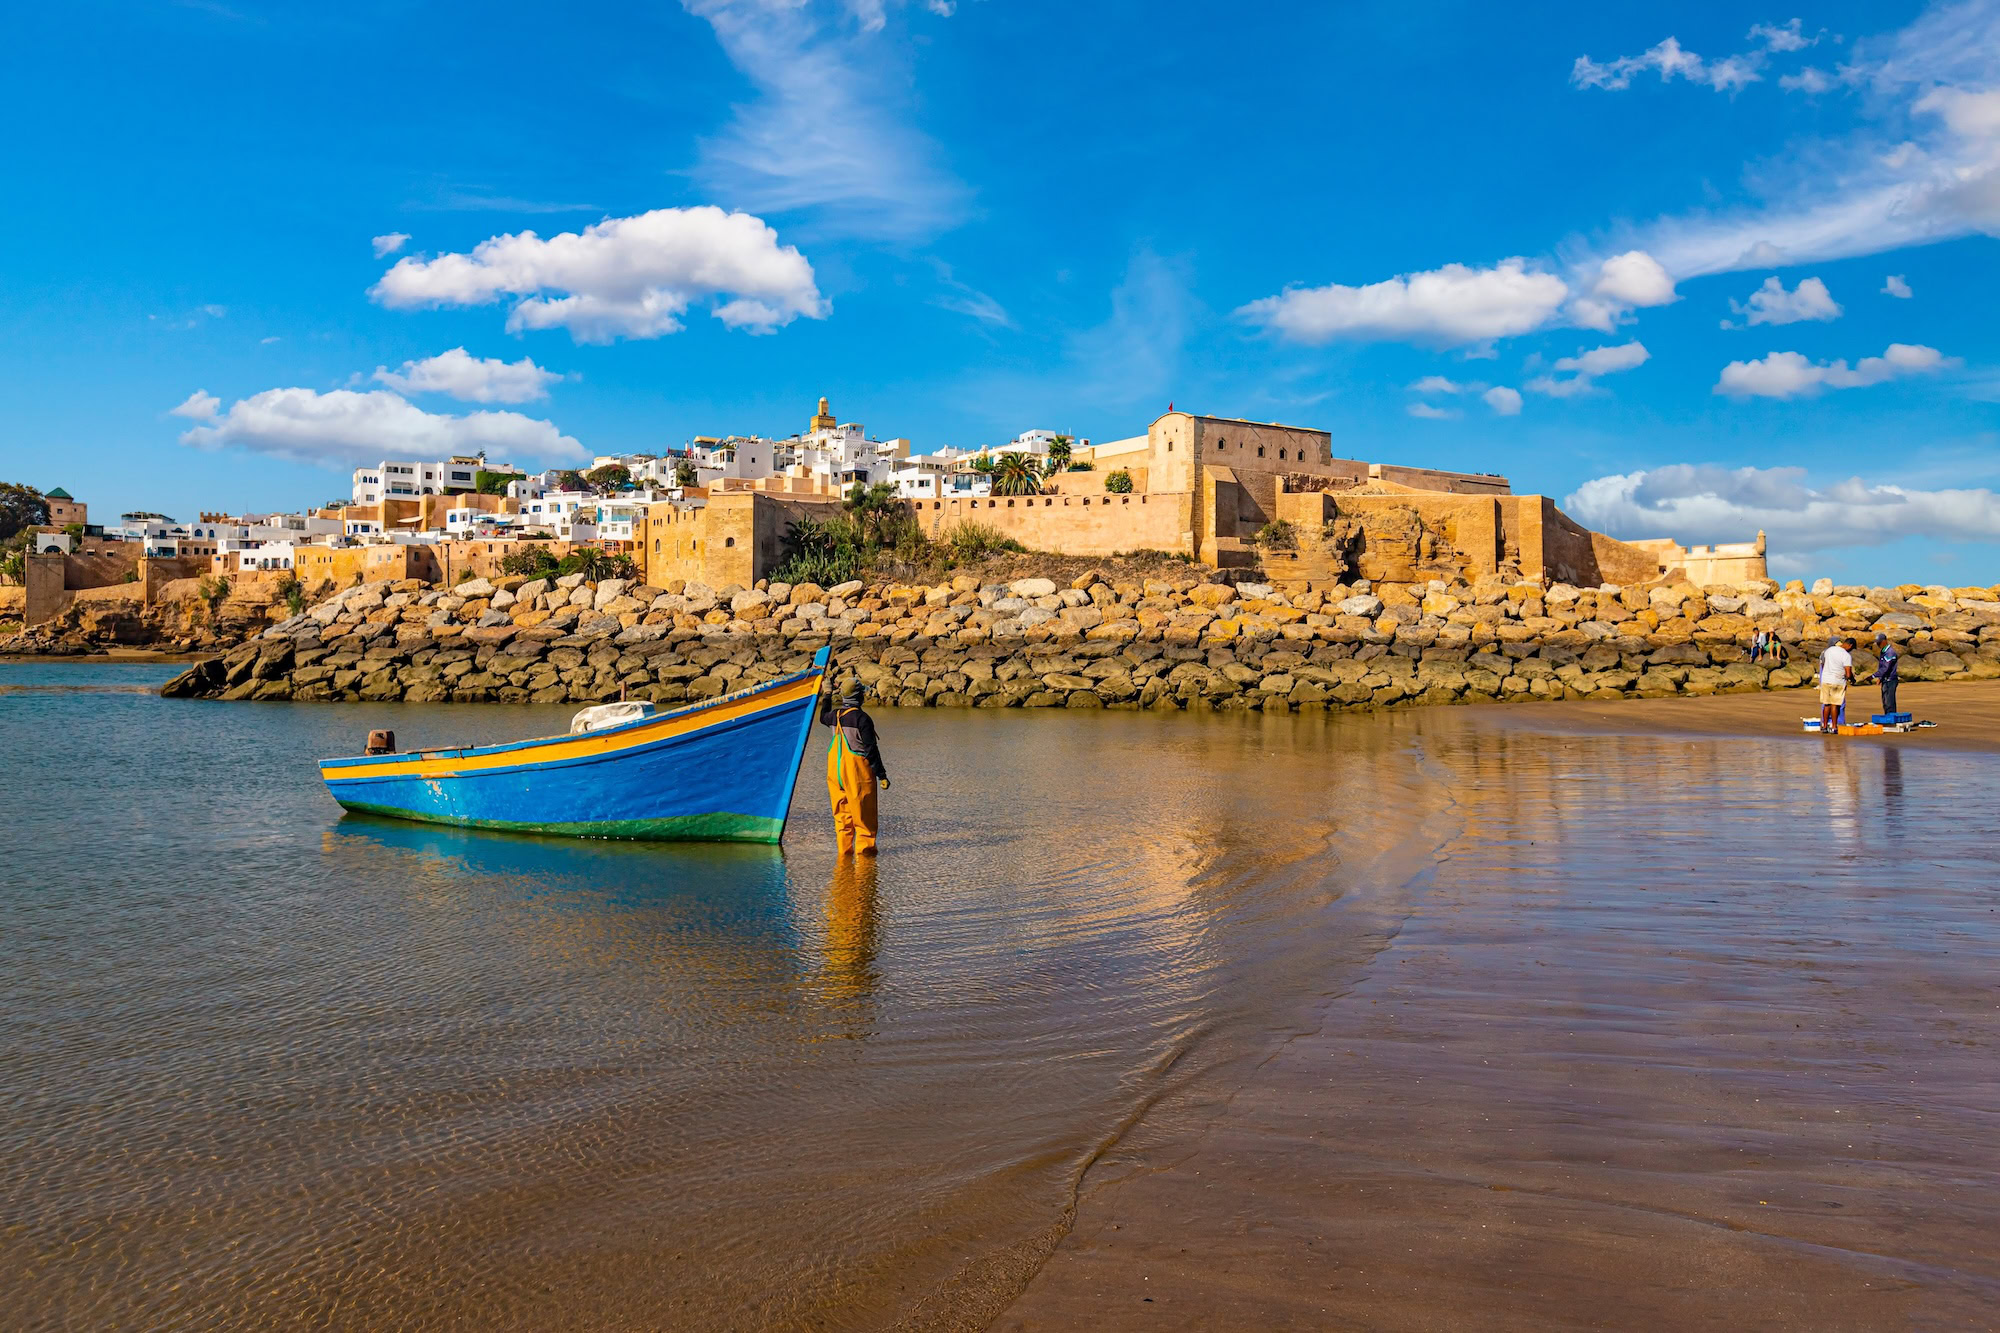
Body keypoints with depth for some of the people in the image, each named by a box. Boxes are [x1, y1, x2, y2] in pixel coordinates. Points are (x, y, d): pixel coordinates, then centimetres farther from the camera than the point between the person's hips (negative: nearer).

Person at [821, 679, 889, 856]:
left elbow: (823, 717, 32)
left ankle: (844, 847, 13)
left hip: (836, 767, 6)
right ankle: (864, 846, 2)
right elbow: (871, 748, -15)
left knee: (841, 810, 12)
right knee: (863, 811, 2)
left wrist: (827, 697, 46)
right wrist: (881, 774, -11)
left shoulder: (835, 715, 5)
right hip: (857, 768, -6)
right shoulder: (862, 719, -14)